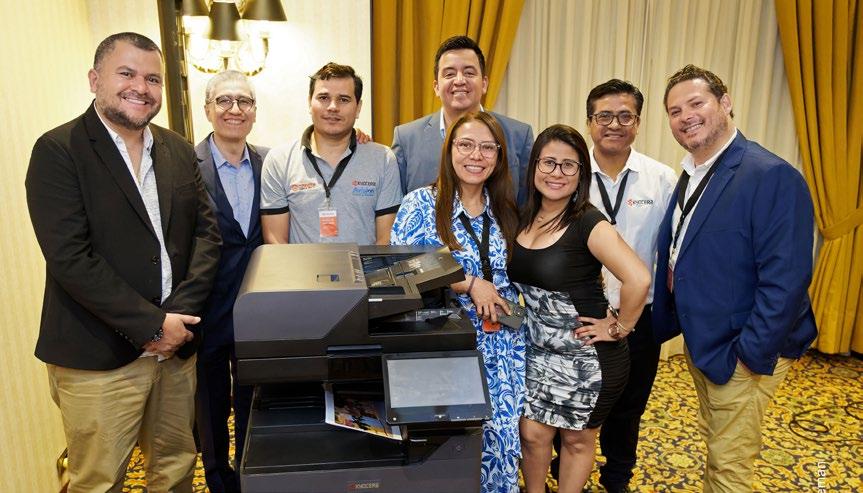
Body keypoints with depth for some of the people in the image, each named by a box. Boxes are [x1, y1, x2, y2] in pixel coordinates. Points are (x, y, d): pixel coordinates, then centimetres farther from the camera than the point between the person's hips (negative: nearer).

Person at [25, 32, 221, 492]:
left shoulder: (179, 151, 9)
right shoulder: (57, 151, -8)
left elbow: (206, 230, 4)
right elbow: (70, 257, -16)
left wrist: (180, 313, -10)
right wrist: (151, 325, -17)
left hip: (176, 346, 5)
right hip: (98, 358, -5)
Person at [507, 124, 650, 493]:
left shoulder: (589, 224, -19)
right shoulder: (523, 218, 0)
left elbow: (638, 280, -30)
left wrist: (618, 327, -19)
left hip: (588, 355, -5)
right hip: (538, 352, 5)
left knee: (577, 439, 14)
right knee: (532, 434, 10)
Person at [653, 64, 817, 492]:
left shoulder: (772, 176, -19)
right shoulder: (690, 176, 7)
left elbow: (786, 280, -23)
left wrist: (751, 356, -21)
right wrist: (663, 324, 7)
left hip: (742, 354, -8)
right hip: (700, 343, 8)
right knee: (713, 445, 24)